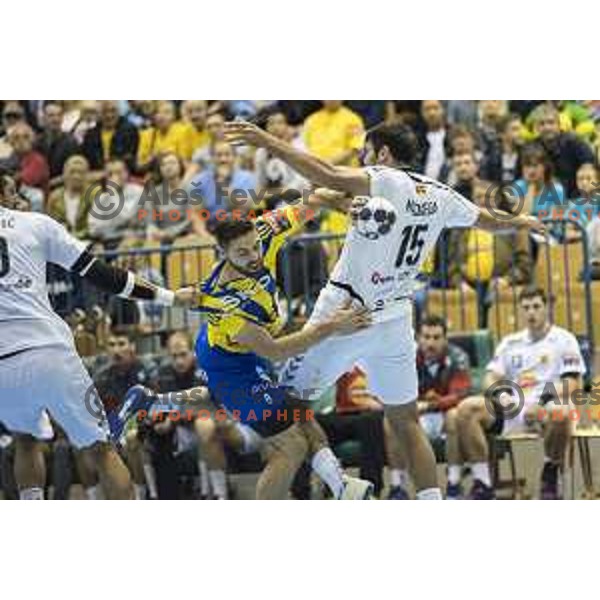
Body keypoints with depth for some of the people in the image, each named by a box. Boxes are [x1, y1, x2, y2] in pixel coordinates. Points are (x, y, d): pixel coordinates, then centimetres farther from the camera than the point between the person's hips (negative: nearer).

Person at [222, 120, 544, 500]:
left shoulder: (386, 181, -11)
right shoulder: (441, 197, 8)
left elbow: (331, 178, -29)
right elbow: (489, 220, 26)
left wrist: (268, 141, -32)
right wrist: (521, 222, 49)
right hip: (395, 322, 6)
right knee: (407, 422, 14)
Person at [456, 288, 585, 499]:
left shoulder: (563, 339, 7)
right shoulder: (510, 343, 20)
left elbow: (572, 383, -3)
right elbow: (491, 378, 13)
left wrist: (542, 399, -19)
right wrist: (500, 394, -12)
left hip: (546, 405, -4)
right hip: (513, 410, 4)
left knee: (559, 412, -41)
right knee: (466, 409, -19)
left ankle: (550, 475, -14)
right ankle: (482, 482, -21)